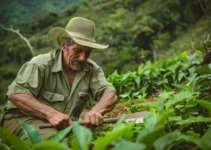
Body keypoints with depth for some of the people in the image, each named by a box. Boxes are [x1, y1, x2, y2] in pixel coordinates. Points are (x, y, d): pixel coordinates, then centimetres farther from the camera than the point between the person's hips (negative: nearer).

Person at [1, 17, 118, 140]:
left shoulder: (92, 69, -1)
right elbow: (15, 94, -23)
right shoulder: (41, 65, -16)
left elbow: (110, 94, -10)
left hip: (66, 125, 5)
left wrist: (96, 111, -34)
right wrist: (50, 113, -36)